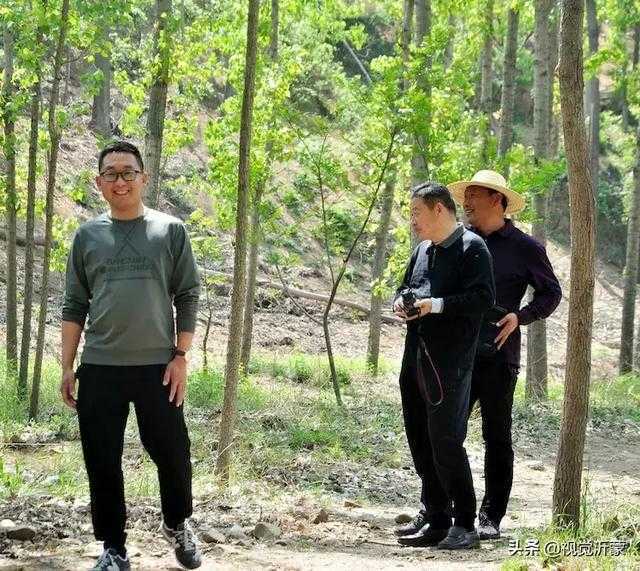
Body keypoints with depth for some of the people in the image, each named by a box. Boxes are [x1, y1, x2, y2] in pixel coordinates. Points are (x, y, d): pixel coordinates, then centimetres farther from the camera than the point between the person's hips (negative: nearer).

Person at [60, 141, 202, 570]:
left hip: (158, 365, -1)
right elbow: (75, 304, 9)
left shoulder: (170, 231, 3)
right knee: (102, 462, 3)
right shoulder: (88, 236, 8)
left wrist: (181, 357, -6)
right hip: (99, 367, 1)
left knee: (172, 454, 4)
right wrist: (67, 367, 4)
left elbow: (188, 297, 2)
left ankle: (177, 525, 30)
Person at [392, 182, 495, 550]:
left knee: (445, 440, -10)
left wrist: (434, 305, -21)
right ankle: (435, 519, 21)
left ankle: (464, 526, -2)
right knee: (420, 440, 11)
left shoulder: (472, 248, -7)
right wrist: (402, 302, 6)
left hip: (450, 360, -9)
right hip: (416, 355, 9)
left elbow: (484, 298, -17)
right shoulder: (423, 249, 19)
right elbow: (406, 287, 29)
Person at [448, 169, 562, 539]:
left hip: (498, 355, -4)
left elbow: (551, 293, 5)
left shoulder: (525, 248, 0)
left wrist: (518, 317, -11)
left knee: (497, 436, 3)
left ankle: (491, 518, 9)